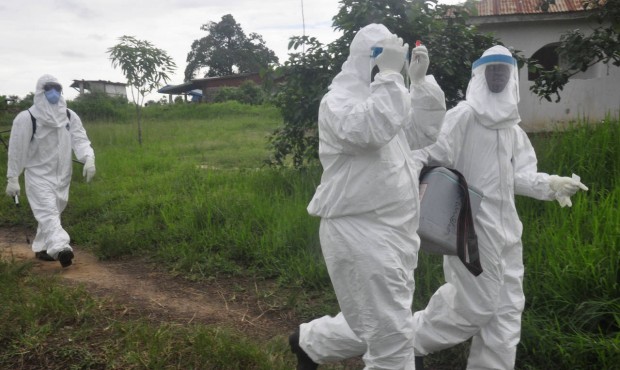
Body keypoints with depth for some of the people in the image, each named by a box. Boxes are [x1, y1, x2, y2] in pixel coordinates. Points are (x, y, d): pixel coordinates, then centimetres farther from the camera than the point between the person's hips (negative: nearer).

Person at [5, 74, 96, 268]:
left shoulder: (70, 116, 3)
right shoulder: (26, 118, -9)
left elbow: (80, 140, -8)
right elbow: (16, 150, -7)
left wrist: (89, 159, -28)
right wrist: (12, 179, -7)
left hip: (61, 175, 5)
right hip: (38, 175, -5)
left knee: (52, 212, 14)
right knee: (48, 212, -18)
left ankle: (41, 247, 30)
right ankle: (60, 248, -35)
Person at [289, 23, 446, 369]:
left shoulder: (382, 98, 19)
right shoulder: (339, 100, -10)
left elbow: (424, 132, 14)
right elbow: (371, 130, -30)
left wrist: (420, 80, 6)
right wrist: (390, 75, -22)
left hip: (394, 233, 10)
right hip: (360, 233, -9)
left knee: (381, 326, 20)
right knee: (392, 336, -3)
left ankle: (308, 341, 39)